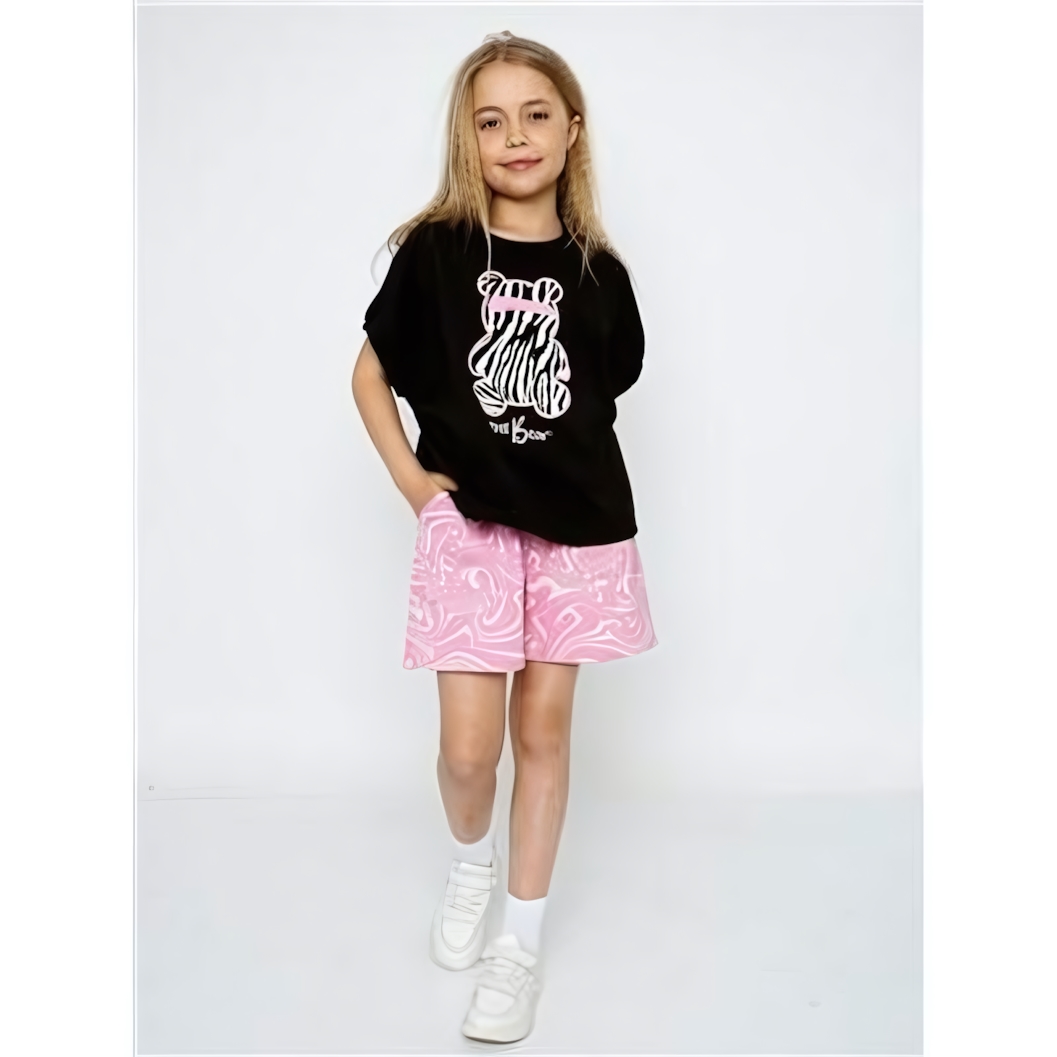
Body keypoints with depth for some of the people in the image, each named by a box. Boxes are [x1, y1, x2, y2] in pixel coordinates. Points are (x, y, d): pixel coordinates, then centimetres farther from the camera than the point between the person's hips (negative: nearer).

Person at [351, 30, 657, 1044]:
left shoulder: (596, 270, 2)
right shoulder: (434, 250, -3)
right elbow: (371, 371, 5)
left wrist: (568, 463, 3)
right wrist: (408, 476, -3)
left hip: (576, 522, 2)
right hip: (467, 521, -1)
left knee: (544, 729, 8)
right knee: (468, 745, -3)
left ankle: (520, 941, 24)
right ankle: (470, 863, 33)